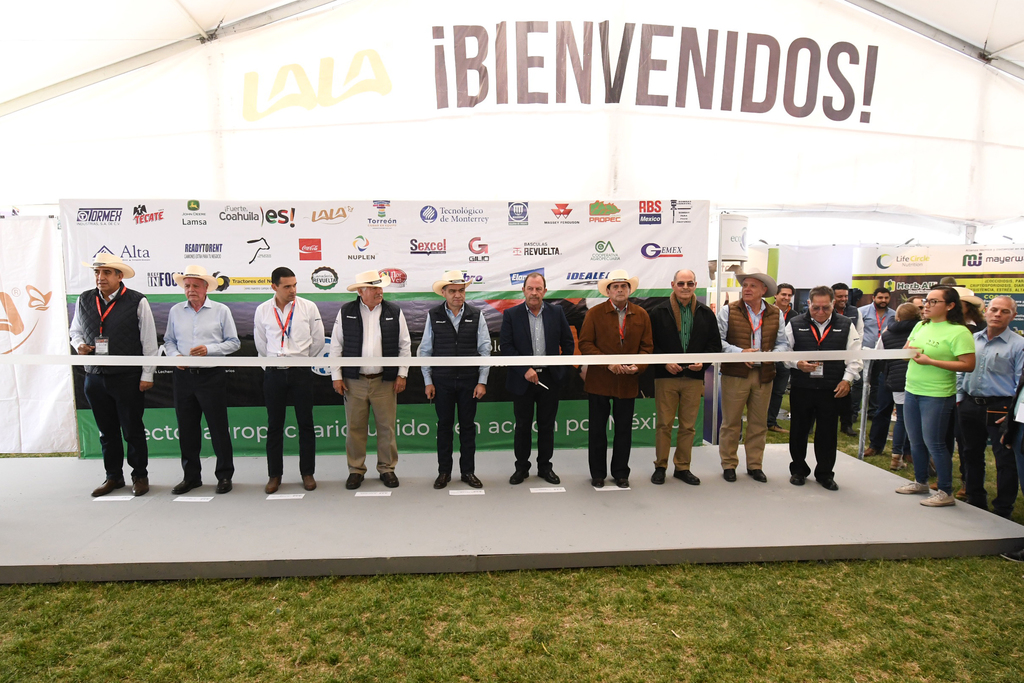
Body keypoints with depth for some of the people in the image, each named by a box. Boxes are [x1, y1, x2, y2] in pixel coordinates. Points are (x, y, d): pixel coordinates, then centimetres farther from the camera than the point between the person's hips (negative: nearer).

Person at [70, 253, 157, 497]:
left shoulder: (137, 302, -6)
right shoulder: (84, 300, 7)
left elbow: (149, 341, -4)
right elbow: (76, 331, 21)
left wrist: (147, 375, -6)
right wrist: (79, 345, -3)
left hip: (128, 378, -4)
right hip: (95, 377, 4)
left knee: (133, 431, 4)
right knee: (107, 431, 13)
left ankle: (140, 476, 18)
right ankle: (113, 477, 27)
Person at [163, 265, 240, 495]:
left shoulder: (221, 310, 1)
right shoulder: (175, 311, 10)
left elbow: (233, 342, 1)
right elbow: (168, 341, 15)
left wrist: (209, 349, -13)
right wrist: (175, 355, -5)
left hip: (211, 375, -3)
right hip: (184, 376, 4)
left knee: (218, 427, 0)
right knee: (186, 429, 10)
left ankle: (224, 475, 12)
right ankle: (191, 476, 23)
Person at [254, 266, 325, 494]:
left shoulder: (309, 307, -3)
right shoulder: (263, 310, 1)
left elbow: (318, 341, 4)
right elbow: (261, 345, 11)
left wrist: (304, 362, 9)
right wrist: (272, 364, 12)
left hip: (301, 372, -1)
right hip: (273, 374, 1)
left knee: (306, 424, 5)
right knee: (274, 426, 8)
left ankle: (307, 473, 16)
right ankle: (275, 475, 19)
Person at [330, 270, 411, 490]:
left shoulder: (394, 312, 2)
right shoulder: (345, 312, 2)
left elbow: (405, 345, 6)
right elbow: (336, 345, 5)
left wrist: (402, 374, 1)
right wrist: (336, 376, 0)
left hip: (385, 381, 0)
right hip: (354, 381, 0)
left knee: (386, 427, 6)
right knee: (355, 427, 7)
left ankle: (387, 468, 21)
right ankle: (356, 470, 22)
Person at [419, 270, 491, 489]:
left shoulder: (476, 316, 1)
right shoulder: (433, 316, 1)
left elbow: (485, 350, 1)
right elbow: (425, 350, 3)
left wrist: (482, 381, -4)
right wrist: (428, 381, -1)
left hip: (469, 381, 0)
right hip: (442, 381, 0)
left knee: (468, 426, 7)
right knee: (444, 426, 7)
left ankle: (468, 471, 19)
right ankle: (444, 472, 19)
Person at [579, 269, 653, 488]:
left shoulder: (641, 315, 5)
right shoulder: (594, 313, -3)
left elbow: (647, 346, 6)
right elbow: (585, 343, -7)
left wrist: (638, 366, -13)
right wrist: (608, 363, -17)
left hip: (628, 382, 2)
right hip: (599, 380, -2)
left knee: (624, 429, 10)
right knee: (597, 429, 7)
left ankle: (621, 473, 25)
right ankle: (598, 474, 21)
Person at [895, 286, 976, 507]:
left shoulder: (958, 332, -12)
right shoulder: (921, 326, 9)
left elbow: (968, 365, -18)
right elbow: (906, 349, 17)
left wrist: (931, 361, -20)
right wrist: (911, 351, -6)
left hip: (937, 395, -7)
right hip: (912, 391, 7)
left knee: (934, 443, -1)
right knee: (916, 441, 16)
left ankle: (946, 492, 11)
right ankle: (920, 482, 32)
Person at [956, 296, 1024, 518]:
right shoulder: (972, 340, 9)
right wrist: (959, 398, 9)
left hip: (1000, 408, -5)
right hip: (970, 405, 5)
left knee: (1005, 460, 1)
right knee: (972, 455, 15)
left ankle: (1003, 510, 13)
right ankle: (976, 501, 30)